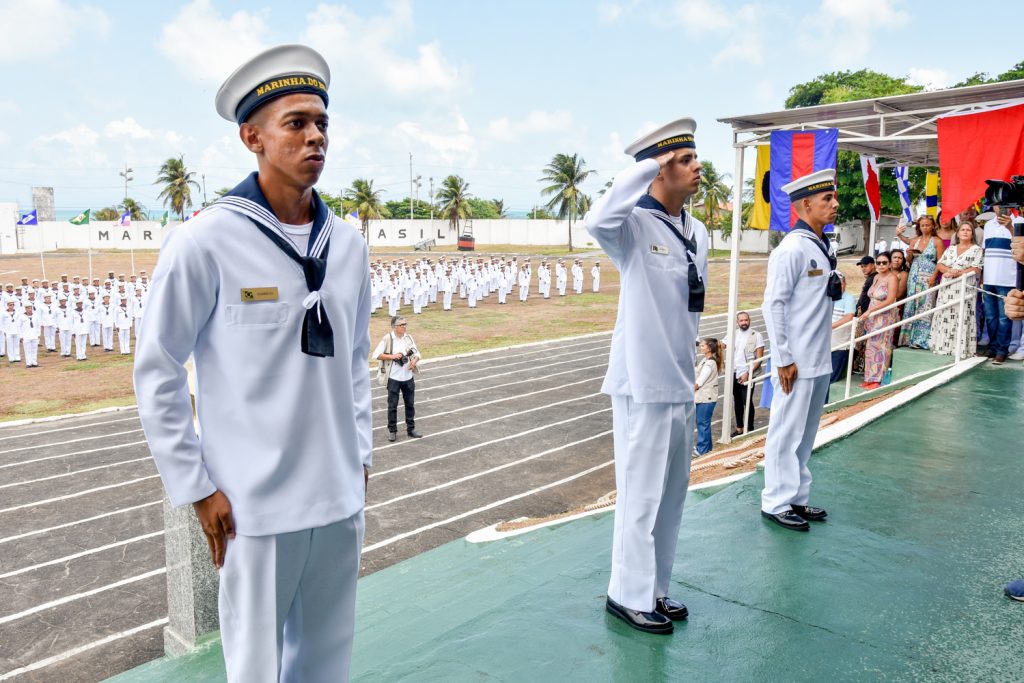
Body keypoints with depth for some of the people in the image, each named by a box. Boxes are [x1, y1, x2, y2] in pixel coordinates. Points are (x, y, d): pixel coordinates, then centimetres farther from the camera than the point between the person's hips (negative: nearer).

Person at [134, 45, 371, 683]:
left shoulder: (348, 243, 5)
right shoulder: (207, 241, -12)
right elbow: (156, 372, -6)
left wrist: (360, 452, 13)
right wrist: (196, 487, -7)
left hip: (342, 495, 5)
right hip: (256, 503, -5)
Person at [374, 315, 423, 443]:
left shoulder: (409, 337, 4)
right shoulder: (387, 339, -10)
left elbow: (417, 353, 10)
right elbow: (377, 354, -10)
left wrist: (415, 360, -11)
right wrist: (392, 356, -19)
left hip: (408, 377, 4)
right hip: (394, 378, -4)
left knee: (410, 404, 11)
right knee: (392, 405, 5)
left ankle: (411, 429, 23)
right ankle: (392, 430, 17)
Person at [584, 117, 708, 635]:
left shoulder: (697, 232, 9)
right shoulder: (636, 226, -13)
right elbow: (597, 221, -38)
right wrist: (649, 165, -28)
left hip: (681, 384, 8)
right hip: (643, 384, -8)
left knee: (672, 492, 17)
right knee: (642, 494, 3)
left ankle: (653, 589, 33)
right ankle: (629, 595, 21)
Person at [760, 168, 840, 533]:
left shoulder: (823, 247, 12)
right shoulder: (792, 249, -15)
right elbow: (774, 304, -17)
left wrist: (835, 289, 6)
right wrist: (784, 359, -18)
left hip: (820, 361, 9)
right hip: (797, 362, -9)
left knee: (806, 433, 16)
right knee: (786, 432, 1)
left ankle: (797, 498, 28)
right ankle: (776, 503, 13)